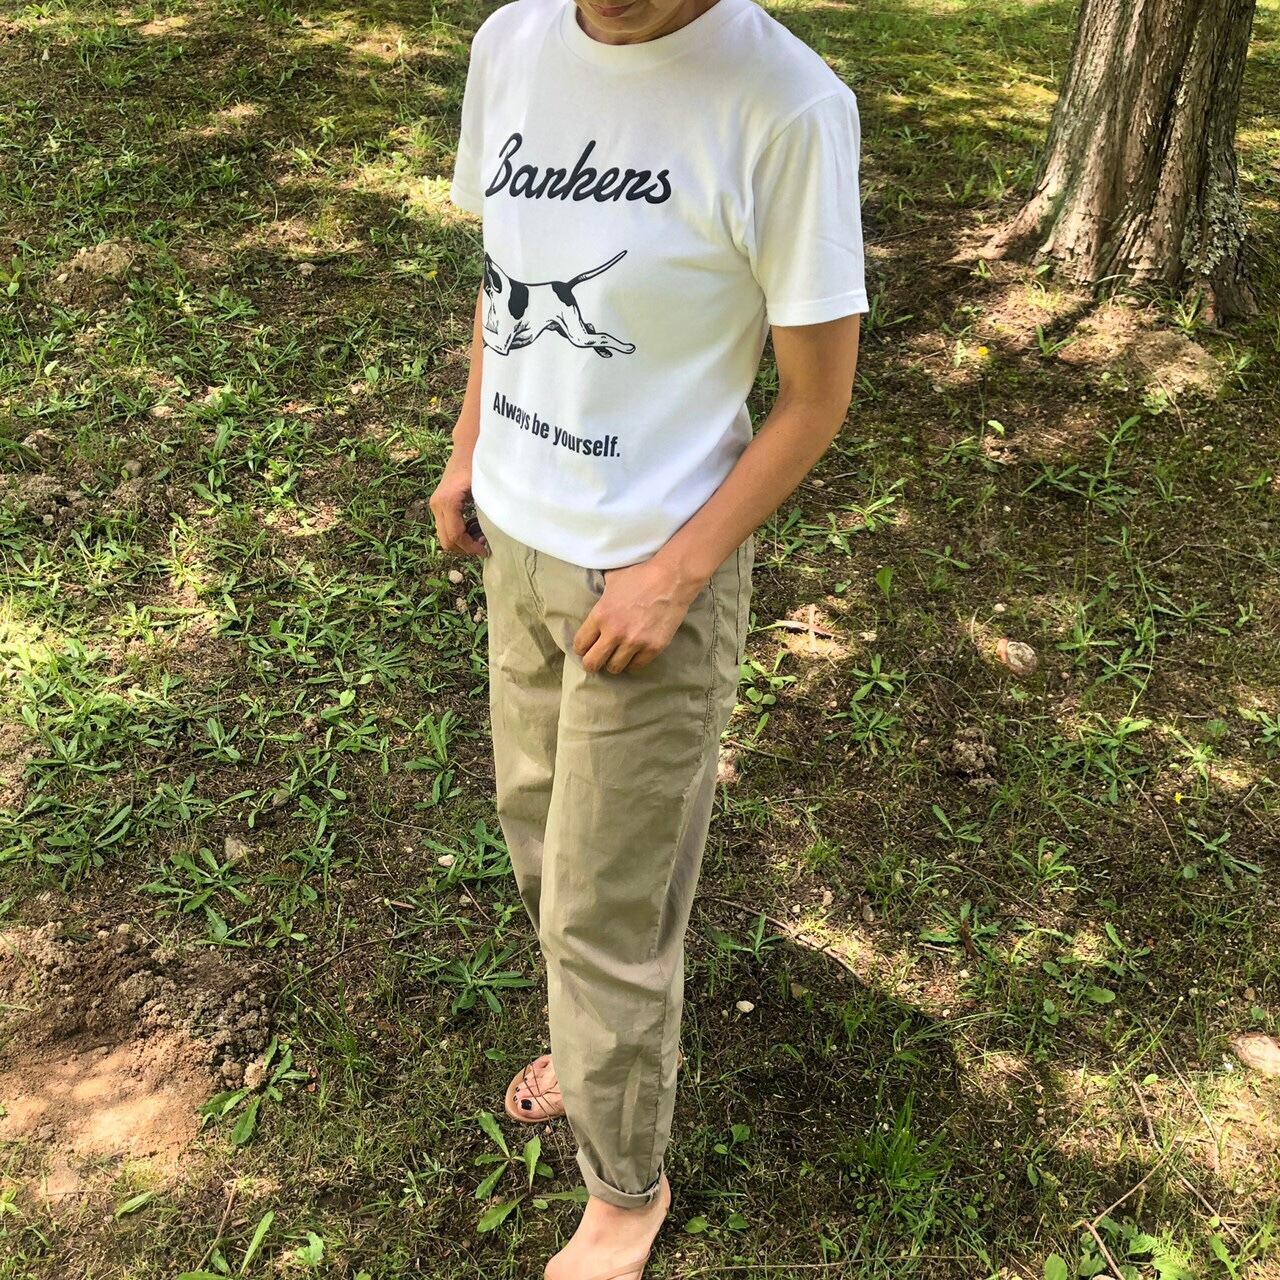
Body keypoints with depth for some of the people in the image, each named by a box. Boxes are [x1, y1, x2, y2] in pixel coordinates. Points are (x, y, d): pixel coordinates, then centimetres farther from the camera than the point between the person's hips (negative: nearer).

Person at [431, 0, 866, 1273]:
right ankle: (606, 1044, 52)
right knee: (535, 816, 23)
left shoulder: (785, 105, -21)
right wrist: (467, 451, 7)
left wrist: (673, 575, -16)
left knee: (605, 910, 7)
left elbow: (817, 396, -14)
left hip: (651, 570, -6)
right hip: (517, 540, 6)